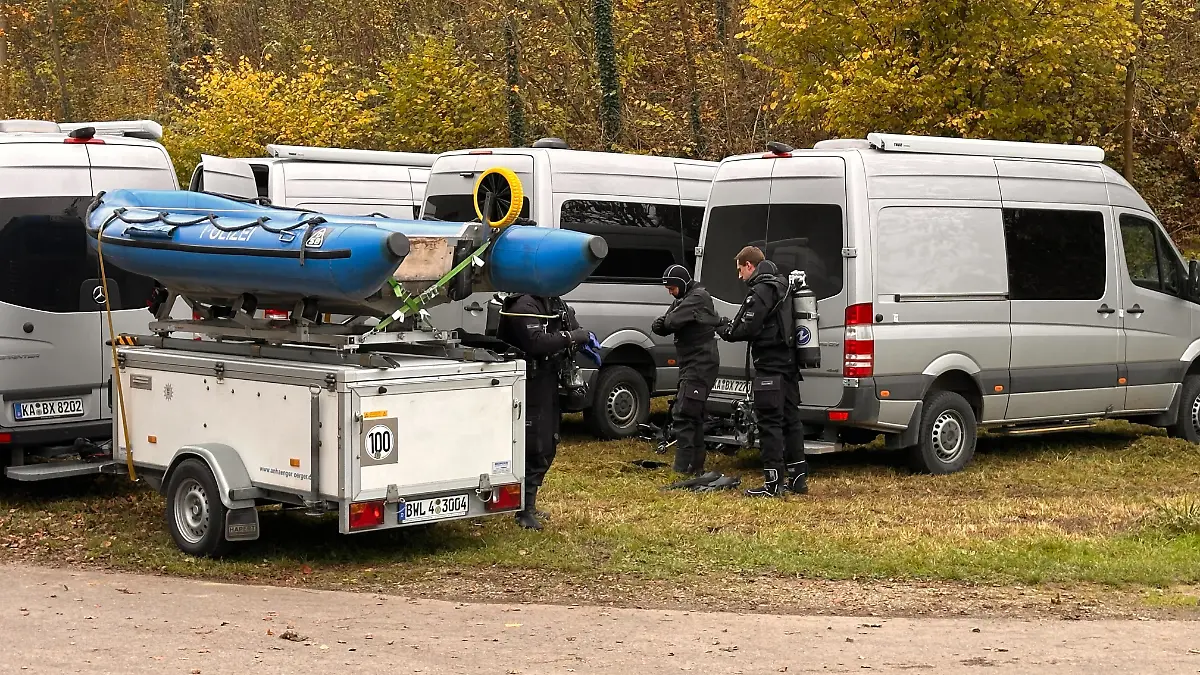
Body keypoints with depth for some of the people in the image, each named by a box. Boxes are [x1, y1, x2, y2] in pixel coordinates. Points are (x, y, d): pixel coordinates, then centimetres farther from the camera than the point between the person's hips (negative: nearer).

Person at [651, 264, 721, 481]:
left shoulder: (699, 298, -13)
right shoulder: (683, 299, 18)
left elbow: (673, 321, -25)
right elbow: (663, 326, 14)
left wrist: (665, 321, -2)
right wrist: (659, 326, -10)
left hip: (700, 364, -11)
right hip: (691, 365, 11)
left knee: (683, 415, -14)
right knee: (693, 415, 15)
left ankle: (681, 468, -16)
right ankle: (696, 466, 23)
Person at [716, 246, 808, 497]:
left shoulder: (760, 292, -14)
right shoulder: (780, 285, 17)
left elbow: (746, 329, -19)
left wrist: (723, 329, 0)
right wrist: (729, 326, 15)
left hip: (769, 367, -10)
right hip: (789, 363, 10)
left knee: (769, 423, -7)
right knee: (790, 420, 13)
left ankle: (773, 483, -7)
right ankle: (798, 477, 18)